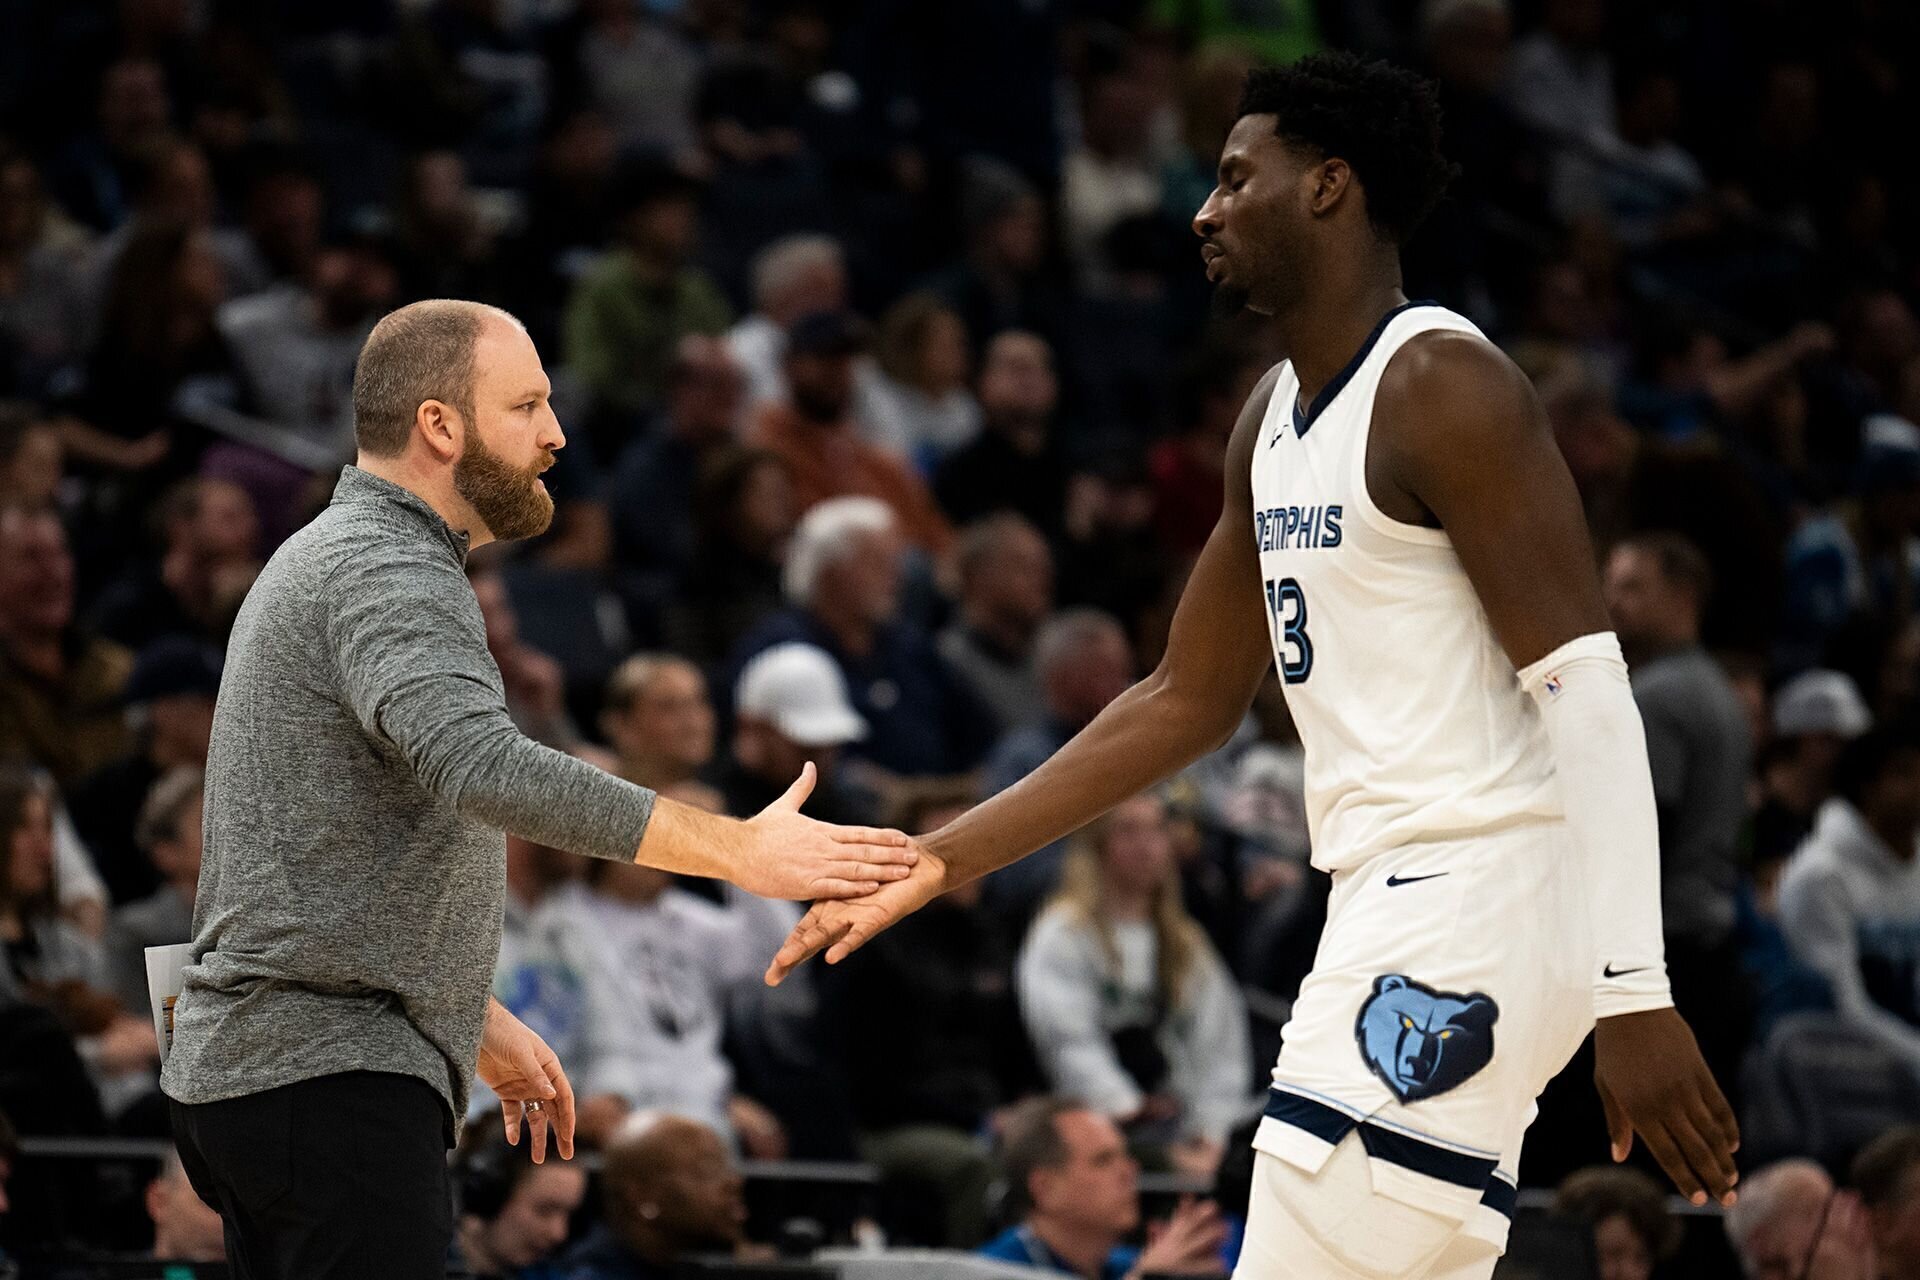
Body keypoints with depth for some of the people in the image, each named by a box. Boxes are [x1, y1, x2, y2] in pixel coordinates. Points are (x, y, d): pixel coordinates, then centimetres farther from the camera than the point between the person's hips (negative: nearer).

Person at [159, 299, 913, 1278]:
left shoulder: (333, 561, 21)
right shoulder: (385, 573, -13)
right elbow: (486, 770, -32)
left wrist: (477, 1020, 28)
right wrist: (741, 851, -32)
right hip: (330, 1077, -11)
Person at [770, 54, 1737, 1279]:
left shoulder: (1443, 386, -13)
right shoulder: (1273, 418, 17)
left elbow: (1588, 693, -19)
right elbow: (1189, 702, 24)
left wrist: (1633, 993, -25)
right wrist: (939, 862, 20)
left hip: (1470, 906, -10)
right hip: (1390, 906, 10)